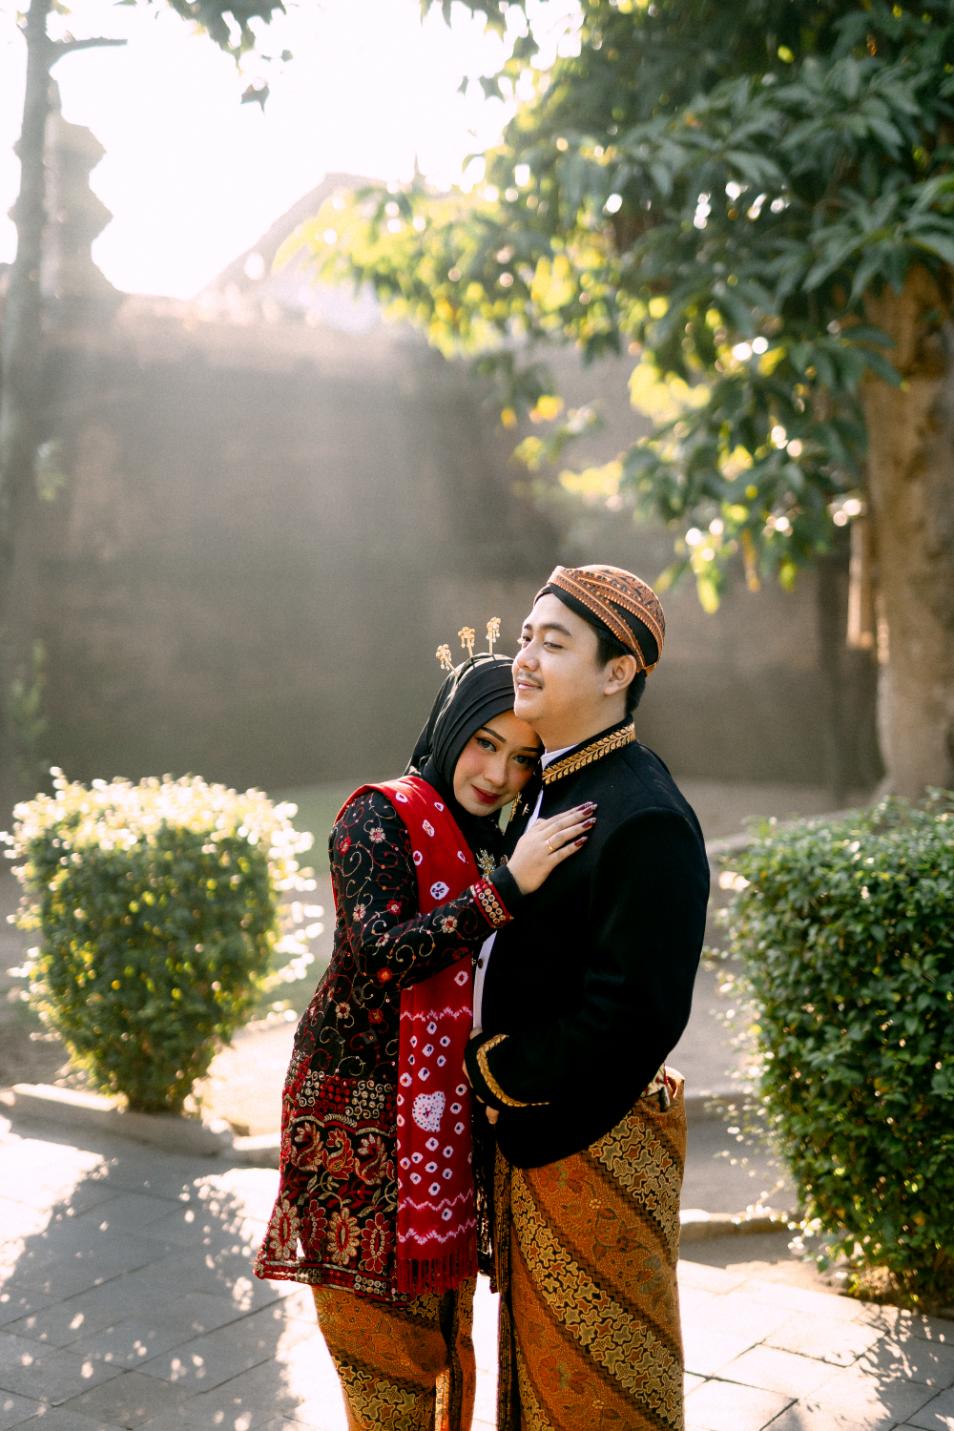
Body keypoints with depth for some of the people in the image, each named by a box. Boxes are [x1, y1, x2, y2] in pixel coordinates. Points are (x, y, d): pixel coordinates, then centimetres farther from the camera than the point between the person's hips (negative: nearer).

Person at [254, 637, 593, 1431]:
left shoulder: (484, 838, 10)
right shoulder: (381, 816, -12)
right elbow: (384, 953, -26)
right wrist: (506, 887, -30)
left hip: (445, 1109, 7)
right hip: (366, 1104, -7)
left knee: (442, 1316, 17)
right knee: (384, 1323, 3)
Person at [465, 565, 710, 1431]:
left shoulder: (646, 821, -23)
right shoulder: (544, 788, 6)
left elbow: (634, 1015, -25)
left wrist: (495, 1069, -16)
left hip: (596, 1144, -9)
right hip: (527, 1127, 9)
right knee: (536, 1360, 23)